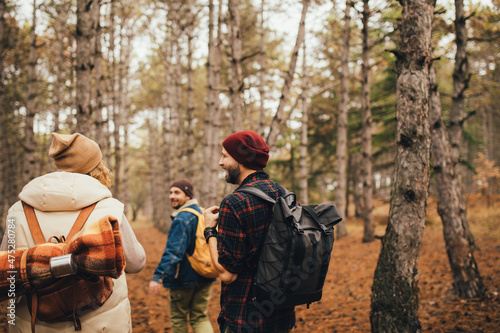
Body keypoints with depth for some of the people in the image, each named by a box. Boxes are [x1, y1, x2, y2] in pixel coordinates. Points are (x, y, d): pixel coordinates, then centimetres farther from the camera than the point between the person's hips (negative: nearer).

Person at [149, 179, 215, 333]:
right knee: (200, 317, 11)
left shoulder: (182, 219, -19)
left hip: (184, 278, -8)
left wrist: (158, 276, -29)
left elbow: (173, 251, -27)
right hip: (204, 278, 8)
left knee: (178, 317, 12)